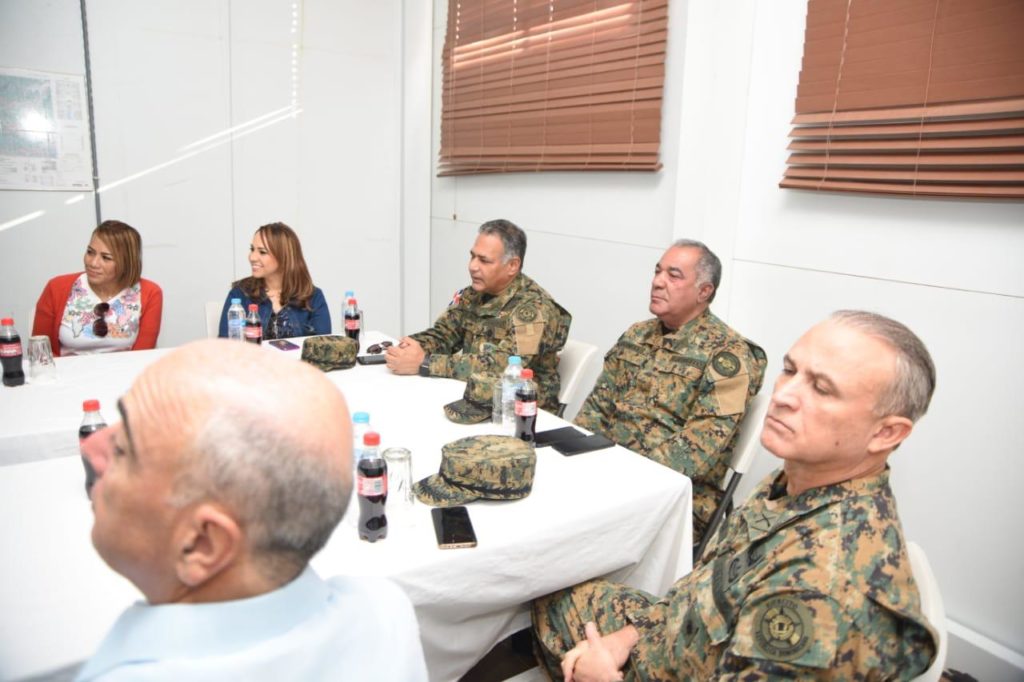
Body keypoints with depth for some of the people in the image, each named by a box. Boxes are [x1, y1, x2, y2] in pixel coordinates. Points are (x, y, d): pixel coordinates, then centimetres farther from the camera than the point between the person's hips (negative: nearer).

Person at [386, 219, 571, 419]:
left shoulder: (534, 307, -19)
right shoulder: (473, 294, 3)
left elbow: (503, 365, -28)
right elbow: (442, 334, 6)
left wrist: (423, 363, -28)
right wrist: (413, 345, -17)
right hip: (474, 397, 6)